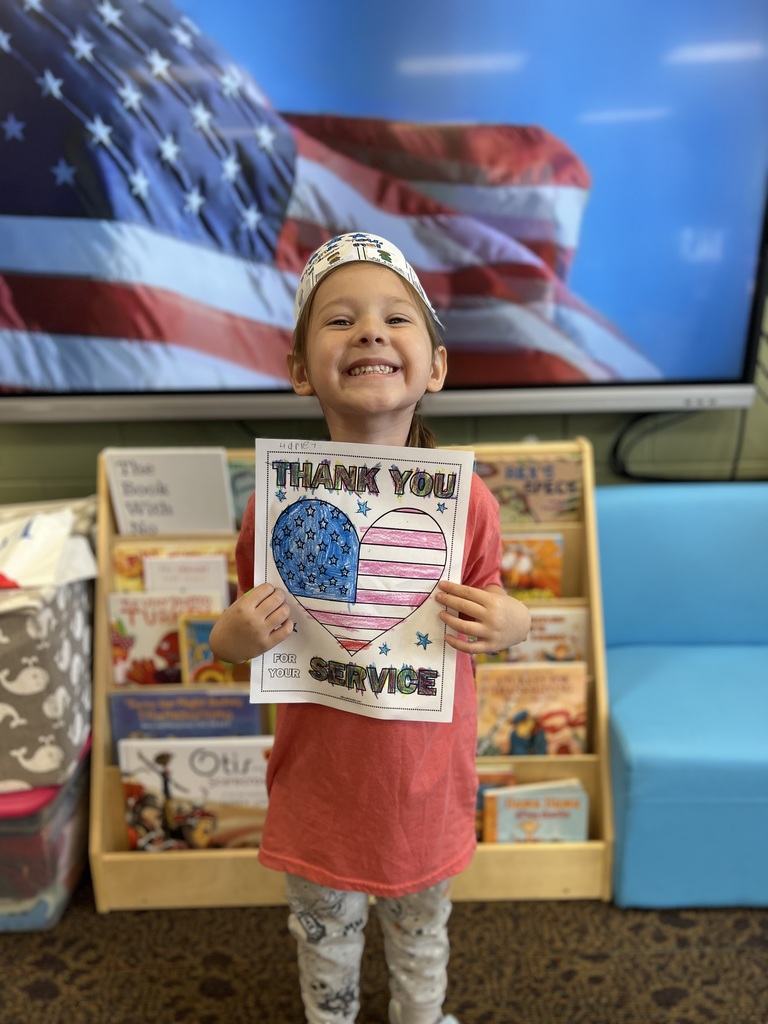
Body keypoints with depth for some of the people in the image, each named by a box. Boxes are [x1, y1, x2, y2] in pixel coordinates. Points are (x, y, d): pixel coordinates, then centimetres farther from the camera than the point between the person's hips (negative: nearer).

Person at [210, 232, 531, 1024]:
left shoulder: (466, 500, -17)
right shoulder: (277, 501, -18)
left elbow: (490, 606, 0)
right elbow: (242, 634, -2)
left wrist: (509, 625, -22)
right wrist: (233, 637, -24)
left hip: (426, 779, 1)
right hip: (318, 780, 0)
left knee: (420, 931, 29)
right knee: (325, 938, 27)